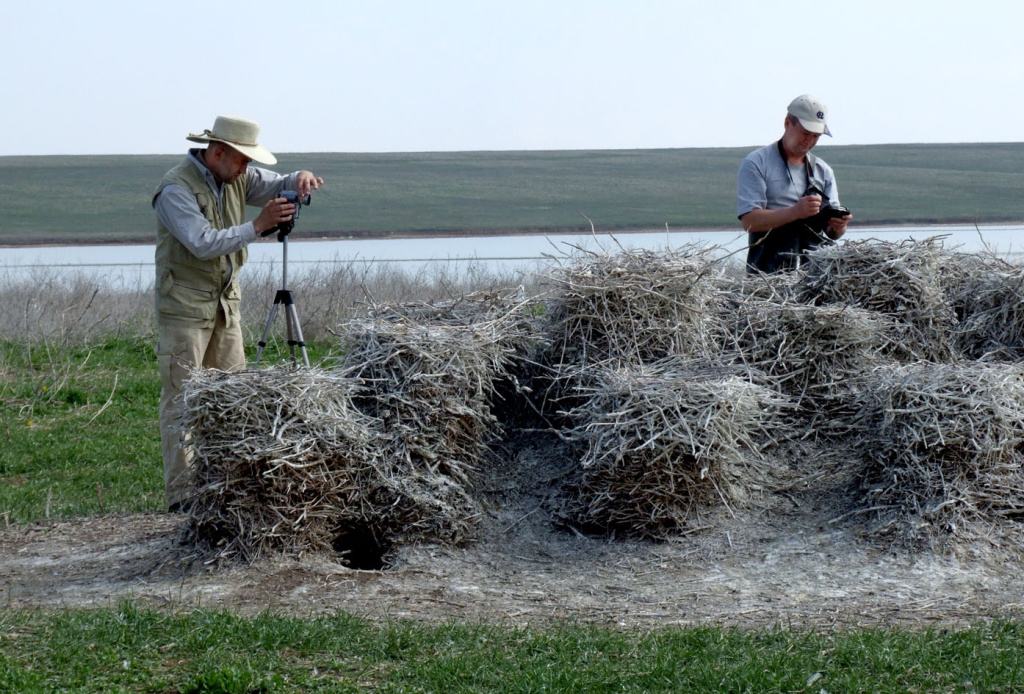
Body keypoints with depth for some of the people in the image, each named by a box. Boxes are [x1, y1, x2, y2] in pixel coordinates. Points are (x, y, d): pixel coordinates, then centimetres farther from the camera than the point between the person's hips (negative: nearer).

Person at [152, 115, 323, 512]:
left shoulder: (237, 178, 7)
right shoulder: (176, 189, -17)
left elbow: (278, 186, 12)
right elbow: (203, 243, -26)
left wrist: (300, 180, -12)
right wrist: (258, 226, -27)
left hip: (225, 301, 8)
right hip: (184, 304, -8)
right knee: (181, 399, -8)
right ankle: (180, 494, -8)